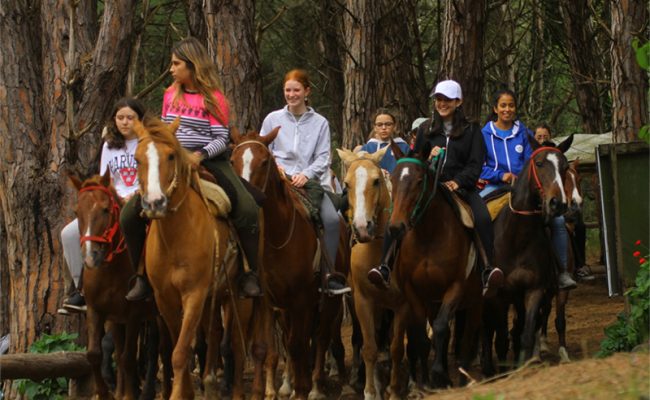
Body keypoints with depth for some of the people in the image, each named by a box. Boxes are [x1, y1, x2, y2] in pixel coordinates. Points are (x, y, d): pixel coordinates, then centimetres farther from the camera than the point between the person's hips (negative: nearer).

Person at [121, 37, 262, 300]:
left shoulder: (213, 98, -5)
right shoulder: (171, 95, 11)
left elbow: (222, 140, -9)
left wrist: (201, 155, -25)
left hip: (209, 161, -5)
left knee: (247, 210, -28)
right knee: (130, 214, -8)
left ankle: (252, 276, -15)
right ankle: (142, 276, 6)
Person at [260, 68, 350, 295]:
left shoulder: (320, 123, 12)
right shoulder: (273, 119, 13)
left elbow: (323, 158, 5)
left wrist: (306, 174, -13)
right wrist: (274, 166, -6)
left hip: (310, 180, 1)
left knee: (332, 218, -22)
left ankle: (329, 274, -15)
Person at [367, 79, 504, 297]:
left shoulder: (471, 130, 10)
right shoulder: (425, 129, 18)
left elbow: (475, 165, 3)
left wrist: (458, 182, -14)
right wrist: (428, 157, -6)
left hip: (461, 186, -2)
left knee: (483, 219, -31)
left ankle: (488, 273, -35)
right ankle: (385, 268, -20)